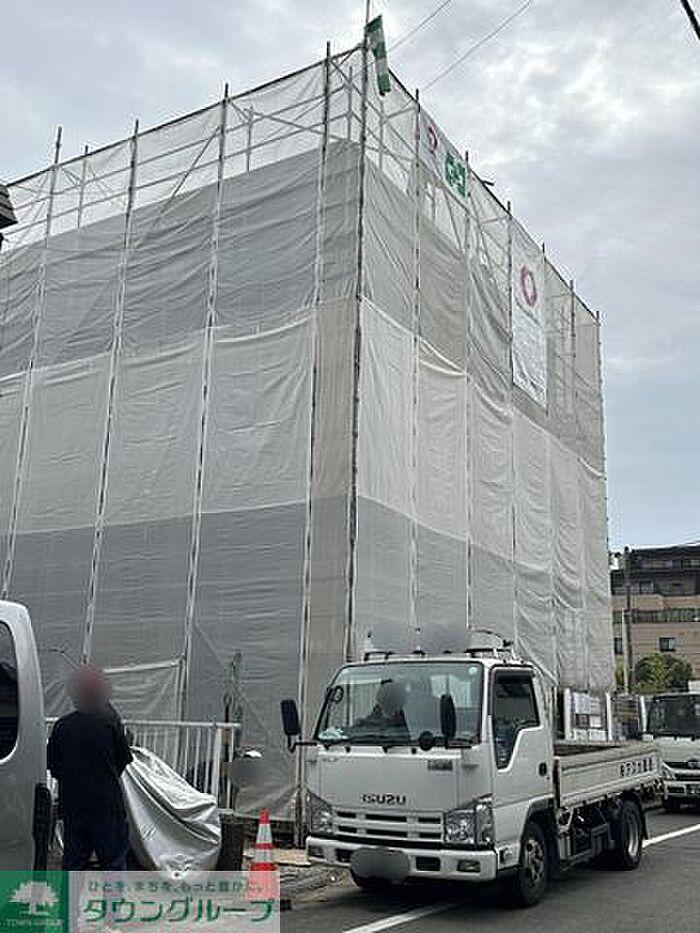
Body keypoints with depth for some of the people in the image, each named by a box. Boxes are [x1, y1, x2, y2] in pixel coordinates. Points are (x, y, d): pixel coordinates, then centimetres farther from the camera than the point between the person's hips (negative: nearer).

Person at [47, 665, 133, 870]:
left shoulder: (62, 726, -6)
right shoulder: (111, 722, -11)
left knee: (73, 859, 14)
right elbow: (124, 760, -2)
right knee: (113, 857, 8)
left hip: (72, 805, 3)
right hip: (107, 802, -2)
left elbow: (53, 766, 3)